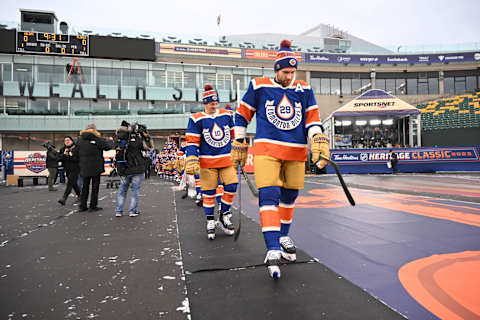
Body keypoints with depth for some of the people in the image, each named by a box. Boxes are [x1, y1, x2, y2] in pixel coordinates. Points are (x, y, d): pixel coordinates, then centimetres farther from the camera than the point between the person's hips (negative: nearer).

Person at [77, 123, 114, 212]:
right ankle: (93, 206, 7)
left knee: (85, 186, 13)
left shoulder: (80, 140, 5)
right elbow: (109, 146, -3)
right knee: (95, 187, 5)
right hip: (95, 167, -4)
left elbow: (76, 154, 10)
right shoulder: (97, 139, -10)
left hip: (84, 168, 4)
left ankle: (82, 206, 16)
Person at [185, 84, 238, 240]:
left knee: (231, 186, -6)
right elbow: (192, 142, -4)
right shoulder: (196, 119, -2)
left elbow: (234, 135, 18)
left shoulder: (227, 115, 9)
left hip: (227, 159, 3)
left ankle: (224, 216, 16)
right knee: (209, 192, 1)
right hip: (207, 161, -3)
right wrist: (191, 160, -14)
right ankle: (210, 222, 17)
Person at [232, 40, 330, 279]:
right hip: (266, 148, -3)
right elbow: (242, 115, 8)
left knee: (289, 194, 12)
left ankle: (283, 236, 34)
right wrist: (239, 145, 7)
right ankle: (273, 250, -16)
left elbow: (312, 120, 7)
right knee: (268, 194, -16)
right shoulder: (258, 87, 2)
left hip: (296, 151, 4)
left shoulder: (304, 91, 9)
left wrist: (319, 143, -9)